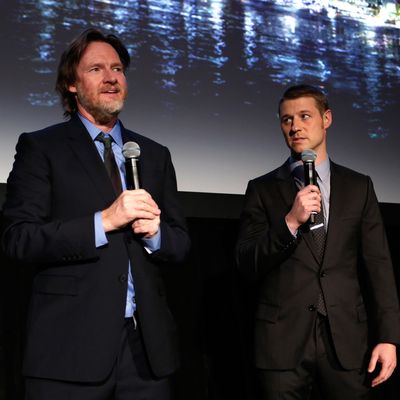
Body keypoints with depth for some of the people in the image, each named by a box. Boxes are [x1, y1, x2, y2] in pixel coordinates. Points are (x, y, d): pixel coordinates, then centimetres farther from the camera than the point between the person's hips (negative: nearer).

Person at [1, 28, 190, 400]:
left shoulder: (155, 154, 13)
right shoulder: (40, 147, 1)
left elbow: (181, 243, 12)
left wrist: (155, 233, -10)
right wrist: (104, 221, -18)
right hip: (71, 344, -3)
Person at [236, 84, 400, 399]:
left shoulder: (358, 186, 8)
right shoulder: (262, 189, 4)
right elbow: (247, 264, -2)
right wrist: (290, 222, -16)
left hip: (348, 337, 1)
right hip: (283, 338, -1)